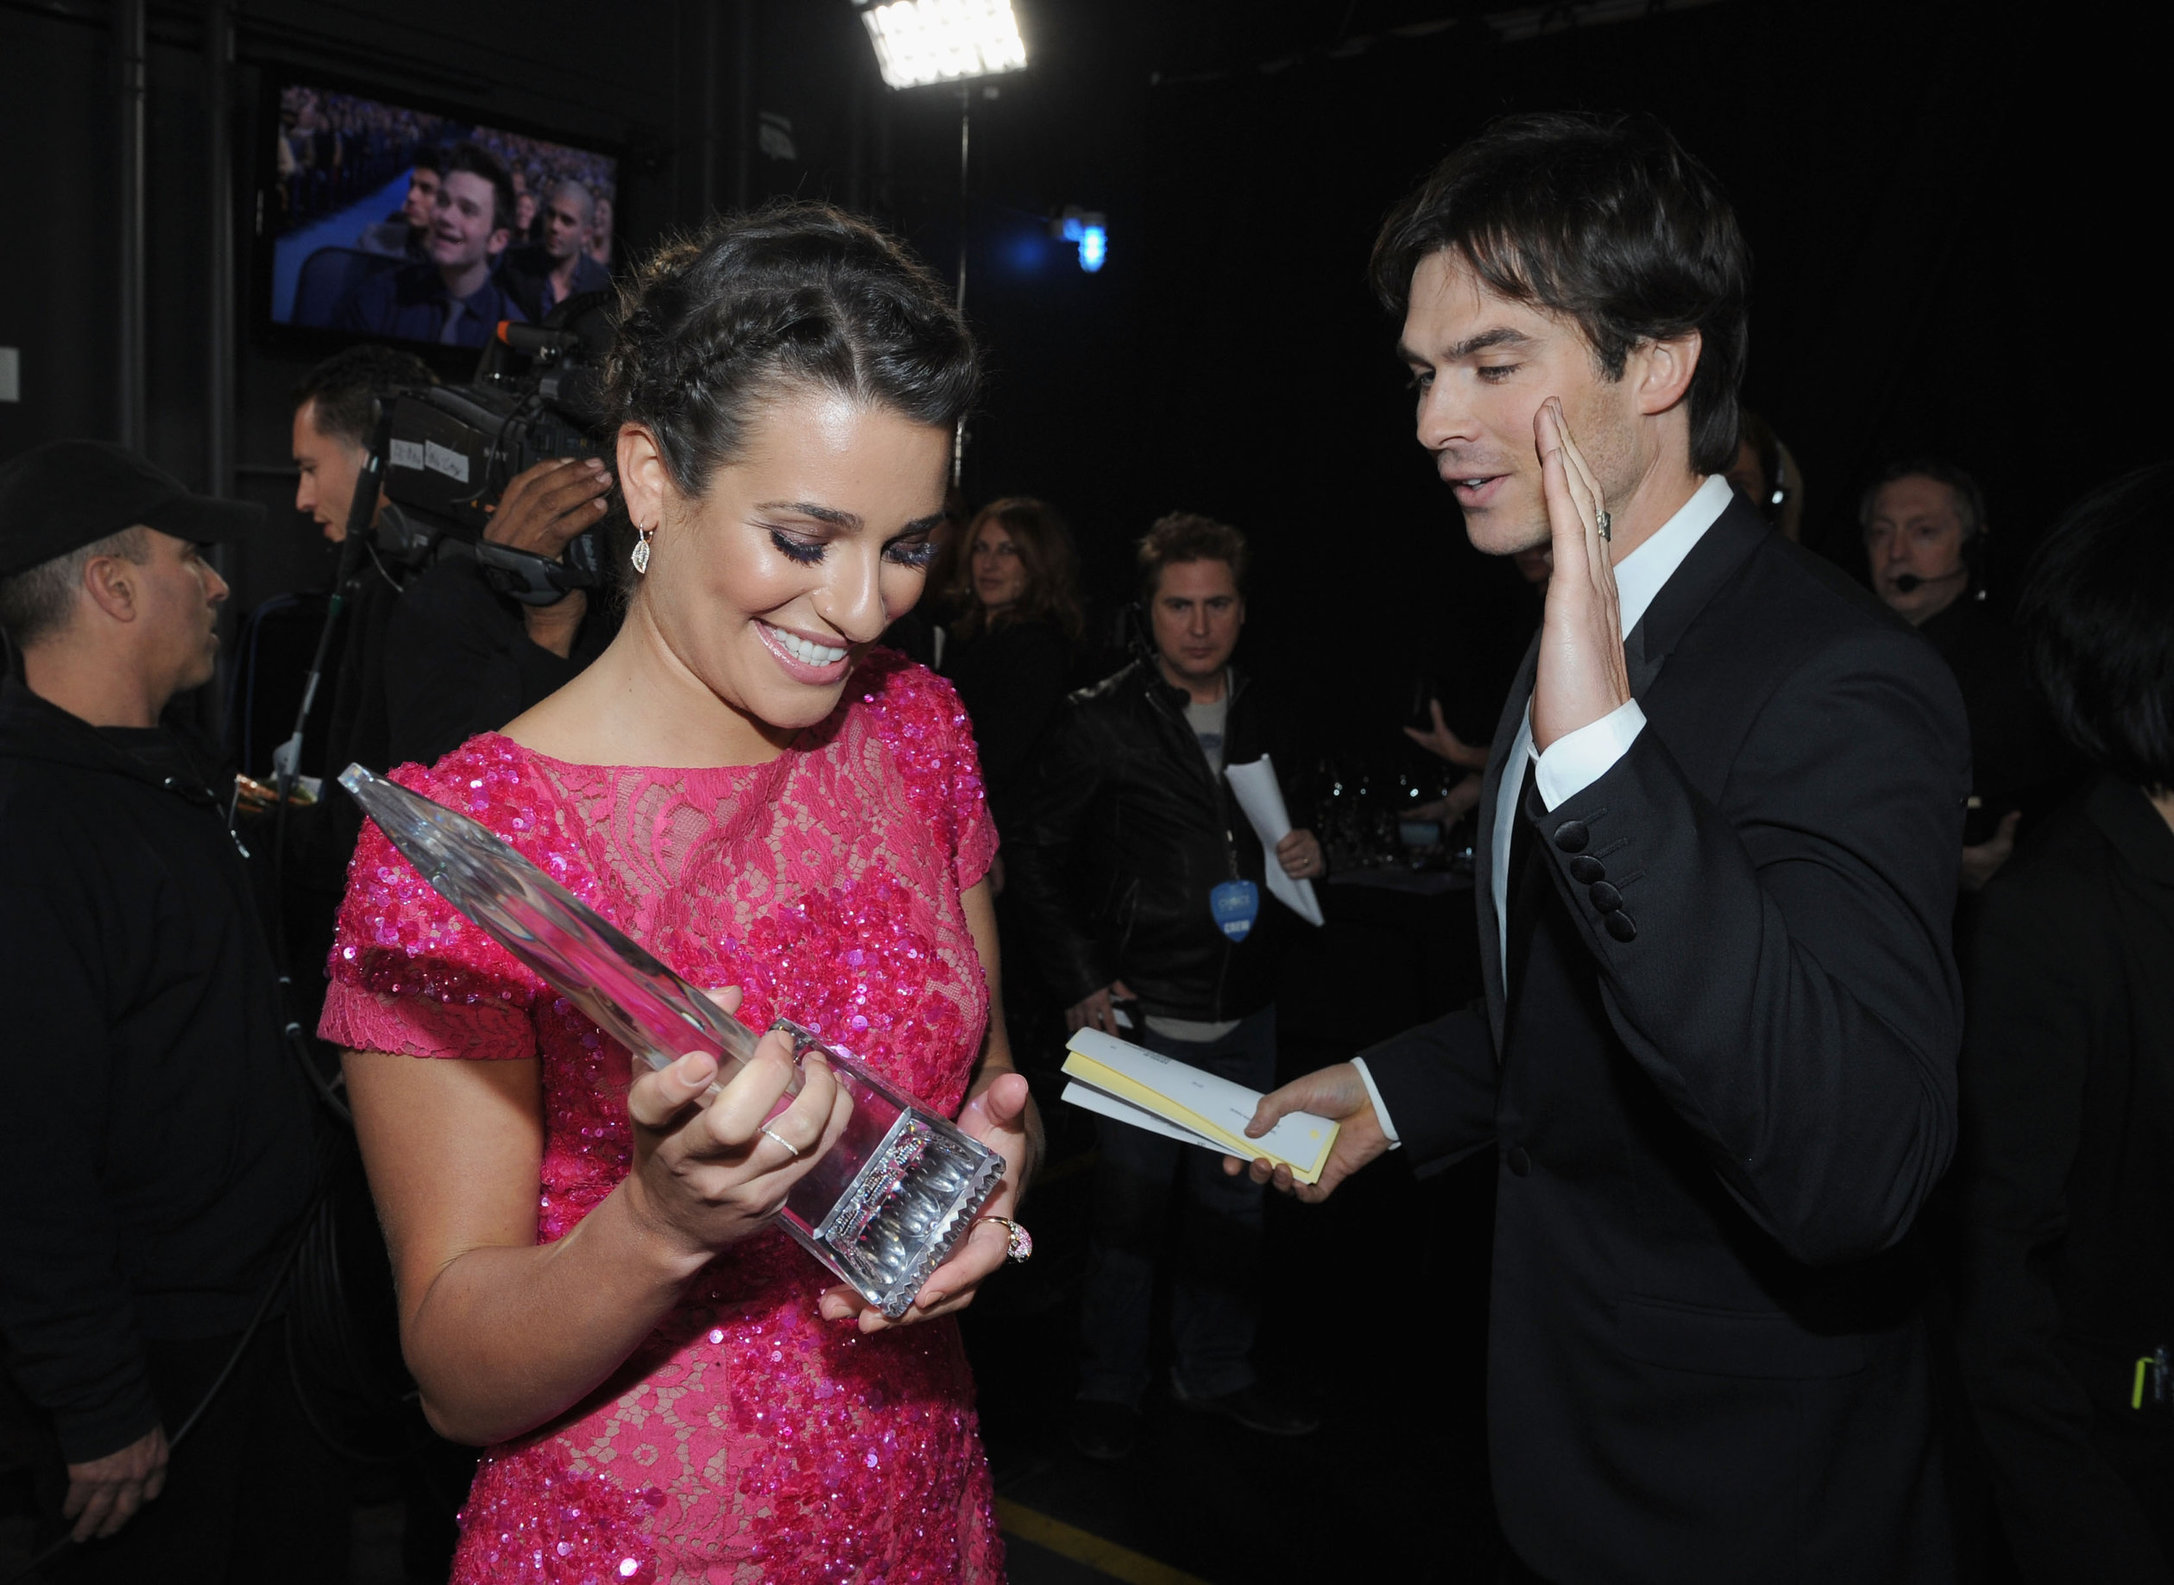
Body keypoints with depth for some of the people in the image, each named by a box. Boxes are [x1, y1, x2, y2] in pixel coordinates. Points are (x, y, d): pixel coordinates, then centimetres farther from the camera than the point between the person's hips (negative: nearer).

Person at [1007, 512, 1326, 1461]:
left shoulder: (1267, 724, 9)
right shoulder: (1101, 723, -6)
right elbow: (1038, 865, -3)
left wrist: (1306, 855, 0)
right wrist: (1081, 985, -9)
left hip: (1244, 1014, 5)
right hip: (1142, 1014, -5)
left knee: (1233, 1203, 13)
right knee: (1129, 1206, 3)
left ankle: (1217, 1372, 32)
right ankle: (1110, 1388, 21)